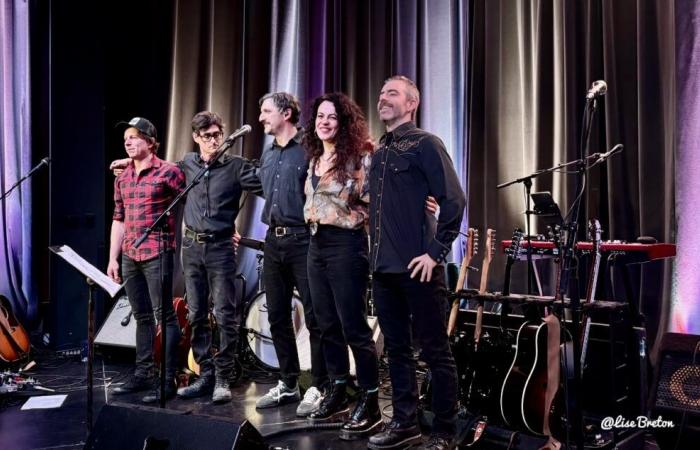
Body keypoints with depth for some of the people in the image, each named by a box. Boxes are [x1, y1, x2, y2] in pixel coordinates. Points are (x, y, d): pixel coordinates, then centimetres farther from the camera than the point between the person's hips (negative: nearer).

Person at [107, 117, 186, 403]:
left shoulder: (168, 172, -6)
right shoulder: (122, 178, 14)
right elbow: (118, 219, 17)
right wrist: (113, 258, 14)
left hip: (157, 254, -7)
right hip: (130, 256, 7)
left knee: (164, 315, -4)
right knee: (142, 317, 13)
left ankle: (167, 380, 0)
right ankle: (143, 374, 22)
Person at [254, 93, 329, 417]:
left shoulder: (309, 149, -7)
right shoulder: (267, 156, 16)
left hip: (303, 241, -8)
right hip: (274, 242, 8)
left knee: (314, 318, -3)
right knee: (277, 316, 11)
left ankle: (319, 388, 6)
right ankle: (287, 384, 23)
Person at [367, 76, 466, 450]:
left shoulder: (424, 144, -6)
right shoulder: (379, 151, 17)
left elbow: (453, 200, -13)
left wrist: (436, 252, -15)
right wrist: (376, 253, 16)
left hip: (417, 267, -7)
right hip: (383, 266, 8)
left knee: (435, 351, 1)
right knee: (396, 348, 14)